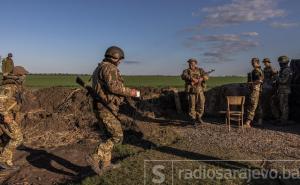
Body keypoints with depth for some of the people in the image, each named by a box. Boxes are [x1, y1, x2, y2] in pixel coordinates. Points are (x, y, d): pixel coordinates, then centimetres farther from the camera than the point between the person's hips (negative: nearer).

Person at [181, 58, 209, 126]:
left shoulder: (200, 70, 7)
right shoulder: (186, 71, 0)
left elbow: (206, 77, -7)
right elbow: (183, 76, -21)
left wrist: (201, 79, -26)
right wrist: (192, 78, -34)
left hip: (200, 91, 3)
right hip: (191, 91, -2)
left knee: (201, 105, 8)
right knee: (192, 105, -1)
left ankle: (199, 117, 26)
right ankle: (193, 119, 13)